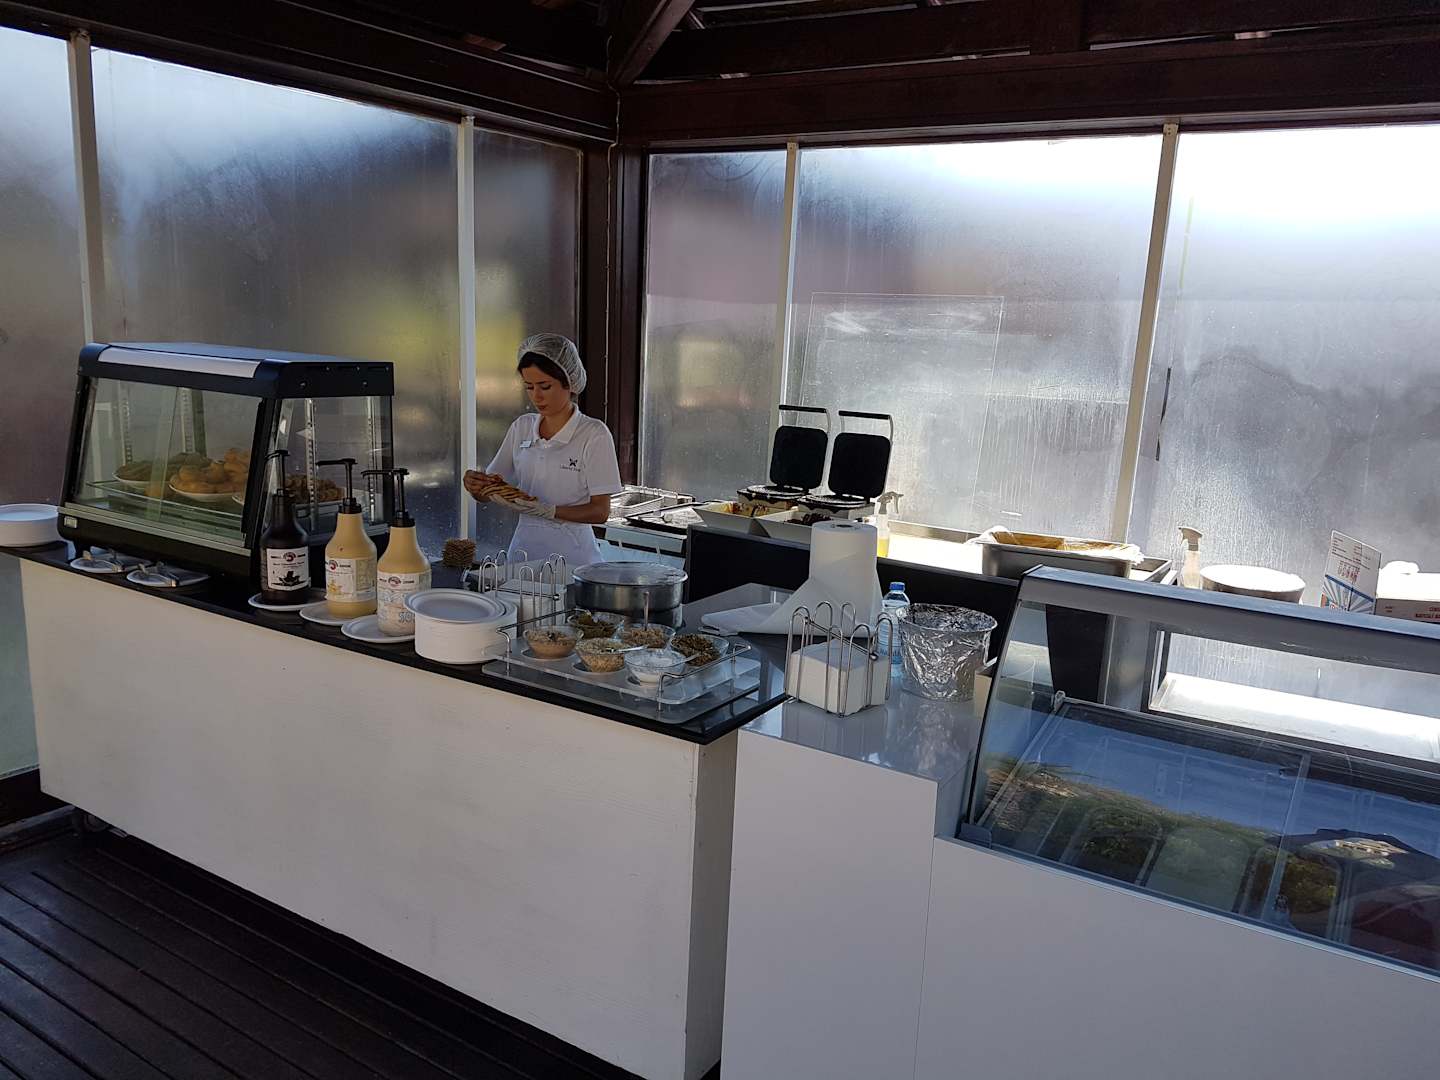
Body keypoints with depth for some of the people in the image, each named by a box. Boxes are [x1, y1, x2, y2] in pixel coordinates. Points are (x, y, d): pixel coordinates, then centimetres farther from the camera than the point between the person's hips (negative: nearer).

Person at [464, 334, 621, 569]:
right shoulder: (521, 428, 9)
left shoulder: (594, 434, -6)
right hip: (524, 549, 4)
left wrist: (546, 511, -20)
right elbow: (488, 493, 13)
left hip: (571, 553, -4)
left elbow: (600, 512, -8)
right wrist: (475, 485, -9)